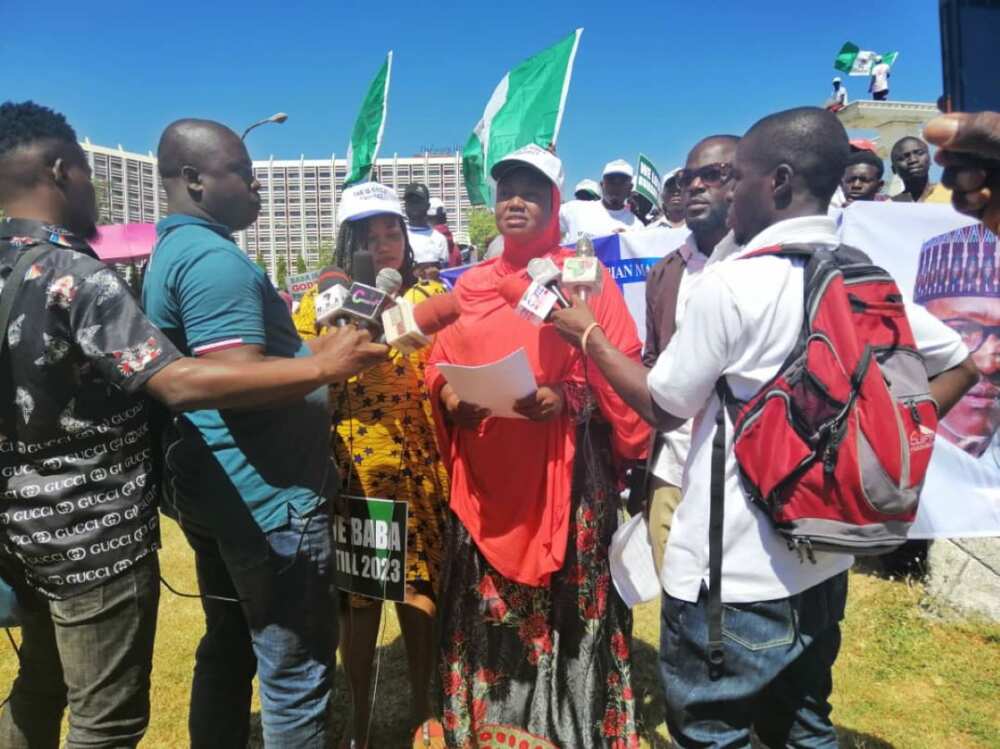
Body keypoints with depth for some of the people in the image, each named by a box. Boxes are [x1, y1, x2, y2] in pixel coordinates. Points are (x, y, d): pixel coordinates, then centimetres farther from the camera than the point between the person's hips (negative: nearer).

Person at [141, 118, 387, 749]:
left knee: (229, 648, 22)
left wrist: (316, 348, 16)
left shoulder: (174, 252, 16)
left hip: (214, 490, 11)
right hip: (265, 494, -11)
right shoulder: (214, 258, -18)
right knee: (296, 672, 1)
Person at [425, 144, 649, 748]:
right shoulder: (470, 285, 14)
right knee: (485, 603, 10)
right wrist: (449, 396, -4)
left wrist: (565, 397, -20)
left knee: (566, 601, 1)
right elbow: (442, 362, 17)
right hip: (484, 470, 4)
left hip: (563, 470, -4)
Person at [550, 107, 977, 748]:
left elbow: (664, 406, -9)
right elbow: (961, 362, 13)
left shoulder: (732, 283, -18)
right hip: (822, 560, 7)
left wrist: (588, 334, 3)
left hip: (731, 572, -7)